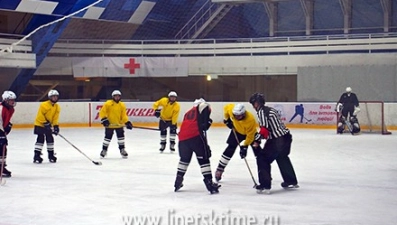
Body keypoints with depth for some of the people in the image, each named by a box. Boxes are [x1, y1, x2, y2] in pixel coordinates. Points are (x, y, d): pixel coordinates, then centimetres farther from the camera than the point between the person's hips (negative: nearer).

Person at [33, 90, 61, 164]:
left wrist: (56, 126, -10)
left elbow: (55, 118, 2)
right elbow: (40, 115, -20)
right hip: (40, 124, -7)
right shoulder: (44, 105, -19)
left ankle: (51, 155, 20)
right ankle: (36, 156, -8)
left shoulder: (57, 107, 2)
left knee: (50, 139, 9)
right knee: (40, 139, -11)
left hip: (48, 126, 7)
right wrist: (45, 123, -21)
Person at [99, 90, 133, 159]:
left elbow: (124, 115, 2)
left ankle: (122, 150, 15)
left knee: (121, 137, 2)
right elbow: (102, 112, -8)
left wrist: (127, 122, -10)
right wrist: (104, 119, -18)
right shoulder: (108, 104, -9)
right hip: (109, 125, -3)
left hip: (119, 124, 3)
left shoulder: (122, 105, 3)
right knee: (108, 137, 4)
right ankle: (104, 150, 18)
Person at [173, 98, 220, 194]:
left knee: (184, 159, 25)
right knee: (204, 159, 0)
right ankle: (209, 182, -6)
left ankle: (178, 182, 30)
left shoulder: (188, 113, 32)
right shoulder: (203, 106, 12)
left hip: (183, 138, 6)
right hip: (195, 136, -6)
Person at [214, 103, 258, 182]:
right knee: (230, 149, -5)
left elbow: (250, 135, -31)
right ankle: (219, 170, 2)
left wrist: (245, 146, -30)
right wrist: (227, 119, -4)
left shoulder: (250, 120, -41)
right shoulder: (231, 108, -31)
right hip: (237, 130, 3)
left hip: (250, 131, -3)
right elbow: (226, 108, -5)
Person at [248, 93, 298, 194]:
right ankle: (291, 181, 42)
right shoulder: (270, 109, 18)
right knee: (282, 158, 30)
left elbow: (264, 129, -21)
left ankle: (265, 185, -8)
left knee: (263, 159, -2)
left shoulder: (262, 111, -10)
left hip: (277, 140, -10)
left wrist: (257, 140, -13)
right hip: (286, 136, 10)